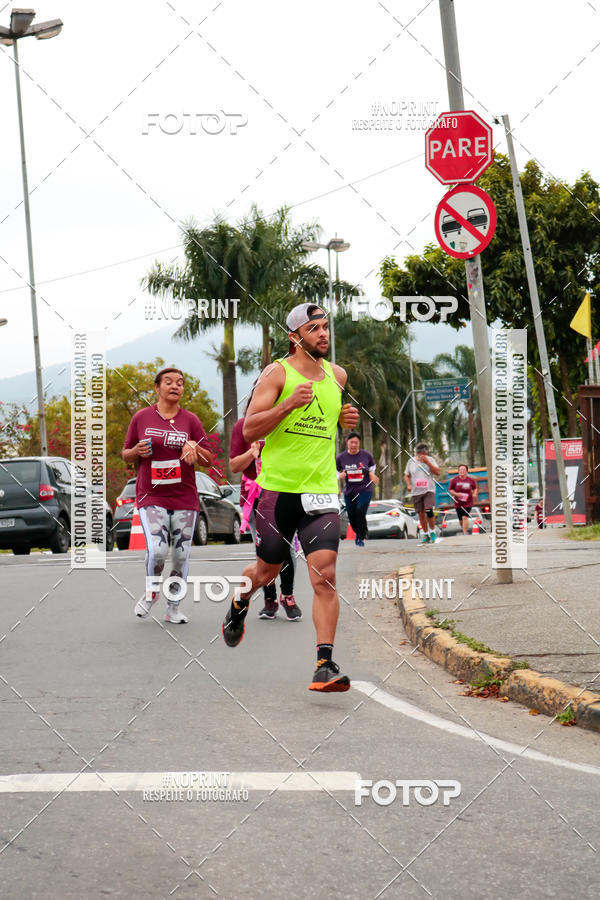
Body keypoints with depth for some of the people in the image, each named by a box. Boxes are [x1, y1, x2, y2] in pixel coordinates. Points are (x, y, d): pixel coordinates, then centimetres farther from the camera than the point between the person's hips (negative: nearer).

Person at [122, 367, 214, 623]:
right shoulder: (142, 417, 5)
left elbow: (209, 459, 7)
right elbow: (125, 455, 14)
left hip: (184, 496, 2)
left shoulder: (190, 420, 6)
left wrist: (194, 447, -13)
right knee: (157, 549, -18)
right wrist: (137, 452, -8)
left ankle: (174, 607, 16)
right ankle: (151, 592, 10)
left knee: (181, 554, 1)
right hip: (151, 496, -2)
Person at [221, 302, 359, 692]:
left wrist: (348, 419, 7)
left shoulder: (337, 375, 10)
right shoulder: (278, 373, -5)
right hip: (278, 486, -2)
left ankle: (325, 664, -13)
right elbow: (249, 429, -10)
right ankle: (240, 602, 49)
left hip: (322, 489, 2)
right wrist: (289, 404, -23)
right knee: (268, 569, 15)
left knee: (325, 576, -12)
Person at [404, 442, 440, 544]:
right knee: (421, 513, 3)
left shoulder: (430, 460, 4)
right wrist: (409, 485, -3)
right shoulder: (411, 461, 8)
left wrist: (427, 462, -14)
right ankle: (425, 534, 15)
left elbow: (437, 472, -6)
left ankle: (432, 532, -5)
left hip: (429, 490, -2)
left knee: (429, 510, -19)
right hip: (416, 492, 2)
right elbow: (406, 475, 15)